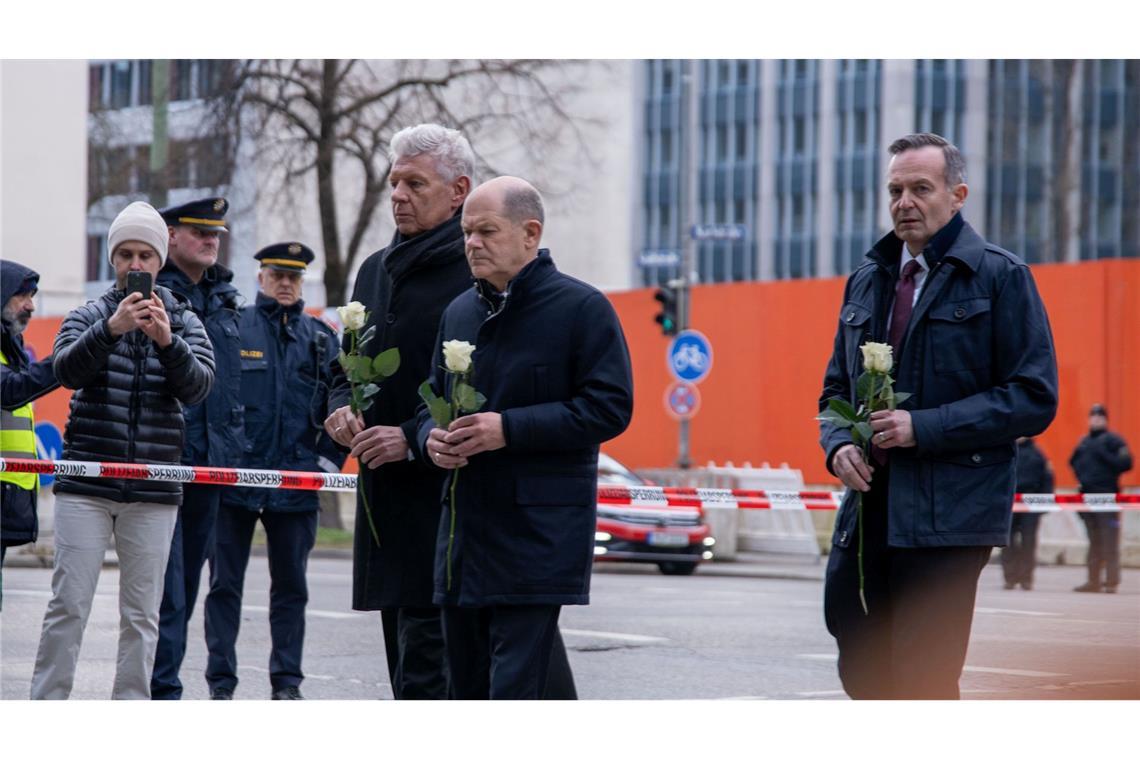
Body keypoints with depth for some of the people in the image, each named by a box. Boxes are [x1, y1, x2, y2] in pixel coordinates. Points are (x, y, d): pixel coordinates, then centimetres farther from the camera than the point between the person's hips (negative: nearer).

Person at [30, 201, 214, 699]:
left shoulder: (184, 321, 10)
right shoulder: (89, 317, 8)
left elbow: (197, 388, -5)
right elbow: (67, 370, -11)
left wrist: (167, 341, -24)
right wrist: (111, 329, -28)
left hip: (153, 489, 1)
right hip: (86, 484, -1)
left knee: (142, 614, 2)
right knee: (68, 606, -5)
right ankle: (46, 705, -2)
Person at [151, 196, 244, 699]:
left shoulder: (224, 299, 16)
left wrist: (232, 443, 19)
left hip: (210, 462, 7)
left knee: (186, 584, 11)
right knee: (166, 586, -9)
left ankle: (163, 683, 17)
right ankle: (162, 688, -6)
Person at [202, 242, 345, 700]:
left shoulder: (321, 339, 11)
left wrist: (328, 459, 1)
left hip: (296, 481, 2)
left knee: (290, 588, 6)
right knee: (225, 584, 2)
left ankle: (287, 683, 12)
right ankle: (221, 683, 8)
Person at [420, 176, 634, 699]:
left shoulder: (581, 308, -5)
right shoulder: (459, 312, 15)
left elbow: (609, 407, -12)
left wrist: (509, 429, -19)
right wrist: (431, 438, -1)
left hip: (539, 533, -7)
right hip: (464, 529, 7)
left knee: (514, 693, -11)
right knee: (467, 687, 11)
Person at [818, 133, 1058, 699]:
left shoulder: (1000, 276, -3)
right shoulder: (867, 280, 15)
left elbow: (1033, 398, -9)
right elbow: (837, 388, 23)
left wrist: (923, 427, -16)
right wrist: (839, 445, 0)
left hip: (948, 515, -6)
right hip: (867, 508, 6)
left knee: (924, 683, -6)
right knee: (862, 672, 8)